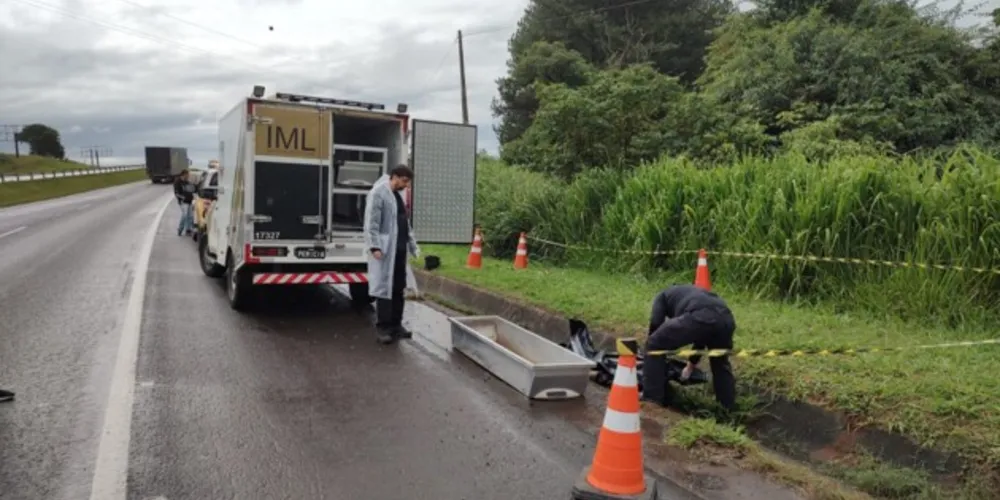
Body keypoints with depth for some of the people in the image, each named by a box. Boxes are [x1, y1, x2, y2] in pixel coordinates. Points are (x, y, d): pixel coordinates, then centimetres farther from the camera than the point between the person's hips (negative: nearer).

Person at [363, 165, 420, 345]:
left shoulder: (397, 196, 18)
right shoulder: (378, 193, -9)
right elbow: (371, 223, -15)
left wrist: (413, 246, 18)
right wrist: (375, 246, -22)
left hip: (399, 250, 9)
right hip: (385, 250, -9)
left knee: (399, 289, 11)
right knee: (384, 288, -5)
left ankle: (396, 325, 20)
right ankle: (382, 328, 2)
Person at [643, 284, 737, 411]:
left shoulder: (662, 296, 32)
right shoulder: (695, 294, 46)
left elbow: (655, 324, 13)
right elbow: (702, 337, 47)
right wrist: (692, 364, 56)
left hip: (698, 317, -6)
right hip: (726, 318, 7)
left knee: (654, 346, 10)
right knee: (720, 363, 34)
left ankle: (652, 399, 11)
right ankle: (730, 408, 38)